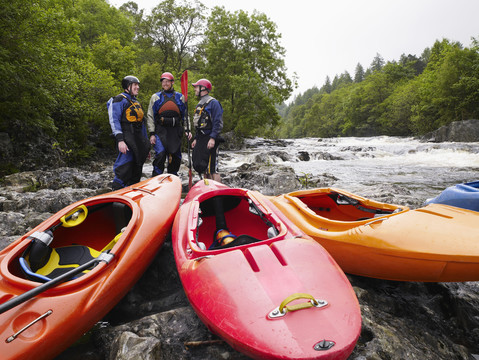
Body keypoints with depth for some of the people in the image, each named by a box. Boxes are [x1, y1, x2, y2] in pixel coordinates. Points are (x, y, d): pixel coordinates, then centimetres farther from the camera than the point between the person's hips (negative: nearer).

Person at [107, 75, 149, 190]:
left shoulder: (137, 103, 25)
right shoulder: (120, 100, -1)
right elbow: (114, 121, -11)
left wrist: (146, 146, 21)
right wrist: (120, 140, -24)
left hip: (138, 140, 8)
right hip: (126, 139, -8)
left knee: (136, 172, 10)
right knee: (125, 169, -14)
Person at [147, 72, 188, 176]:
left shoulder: (180, 97, 14)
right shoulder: (156, 97, 11)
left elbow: (185, 115, 15)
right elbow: (150, 116, 7)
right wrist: (152, 133, -3)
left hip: (175, 131, 2)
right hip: (160, 131, -2)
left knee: (175, 157, 4)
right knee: (160, 154, -16)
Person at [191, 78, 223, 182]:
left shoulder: (213, 102, -8)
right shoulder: (200, 104, 22)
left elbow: (218, 123, -16)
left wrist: (212, 138, -24)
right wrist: (196, 139, 21)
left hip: (209, 140, -10)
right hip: (201, 139, 10)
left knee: (212, 168, -11)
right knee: (198, 165, 11)